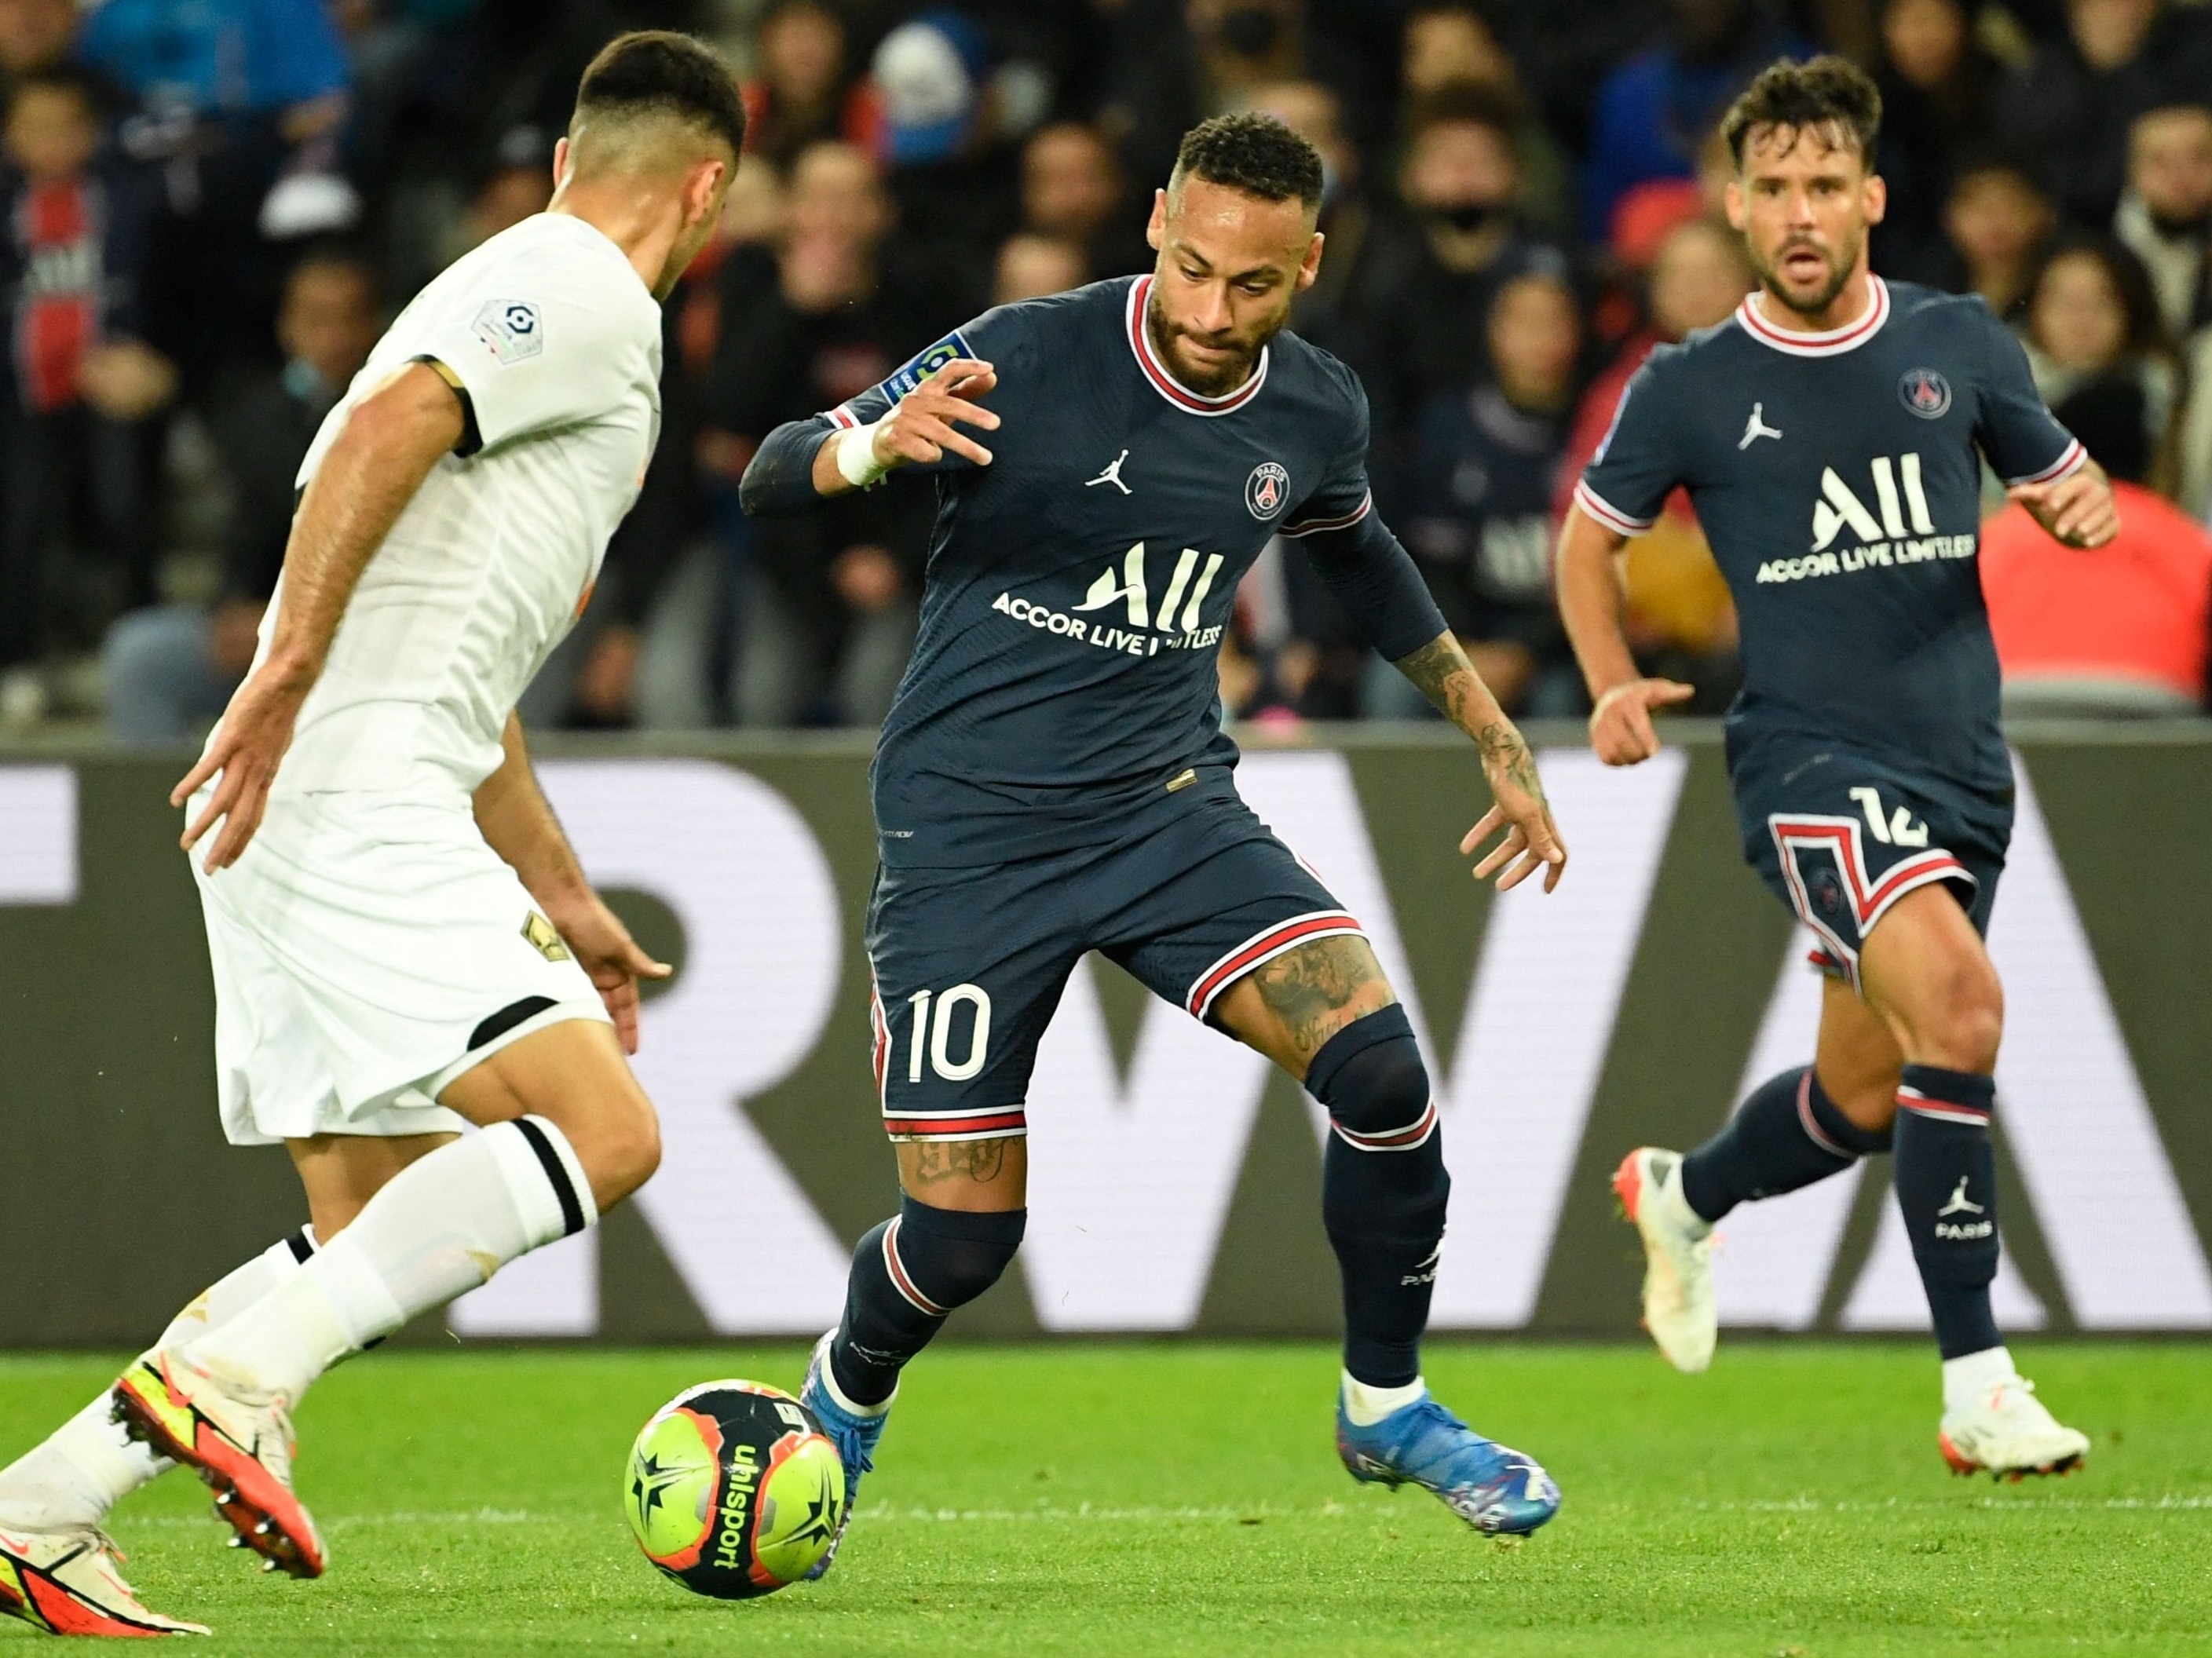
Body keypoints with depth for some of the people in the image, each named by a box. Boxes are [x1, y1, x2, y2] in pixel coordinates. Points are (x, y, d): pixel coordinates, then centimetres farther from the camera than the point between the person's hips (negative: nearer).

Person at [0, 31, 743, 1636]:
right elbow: (381, 431, -22)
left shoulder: (523, 291, 28)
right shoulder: (587, 300, -3)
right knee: (604, 1132, -16)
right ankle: (232, 1380, -23)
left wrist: (560, 894, 35)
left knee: (382, 1233, 11)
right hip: (352, 800, -10)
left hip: (296, 805, 10)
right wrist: (287, 675, -28)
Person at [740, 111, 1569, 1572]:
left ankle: (1386, 1406, 5)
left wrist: (1493, 732, 25)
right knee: (963, 1234, -7)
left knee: (1381, 1065, -19)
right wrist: (874, 447, -37)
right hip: (971, 833, -4)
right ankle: (840, 1412, 28)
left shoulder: (1316, 414, -1)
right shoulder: (1025, 363, -17)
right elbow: (772, 477, -14)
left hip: (1172, 807, 4)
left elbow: (1354, 547, 23)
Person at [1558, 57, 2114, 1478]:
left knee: (1867, 1097, 13)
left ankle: (1684, 1197, 48)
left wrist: (2087, 506, -5)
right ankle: (1978, 1389, -24)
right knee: (1960, 1001, -28)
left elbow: (2064, 483, 19)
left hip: (1961, 763, 5)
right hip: (1810, 759, -5)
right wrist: (1612, 684, 1)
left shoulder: (1958, 344, 7)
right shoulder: (1692, 389, 0)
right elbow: (1591, 534, 16)